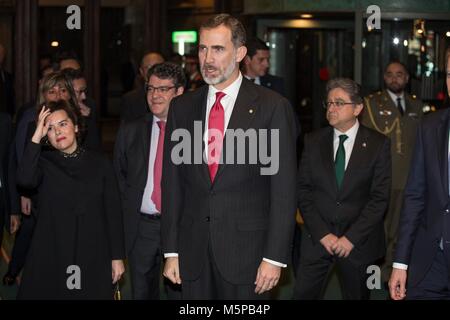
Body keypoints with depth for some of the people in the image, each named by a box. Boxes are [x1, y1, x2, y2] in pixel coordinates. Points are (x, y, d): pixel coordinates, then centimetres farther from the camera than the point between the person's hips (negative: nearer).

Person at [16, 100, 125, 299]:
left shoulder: (99, 163, 5)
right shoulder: (44, 163, 3)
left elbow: (113, 211, 5)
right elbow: (25, 180, -20)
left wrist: (117, 257, 1)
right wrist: (36, 137, -16)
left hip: (93, 257, 1)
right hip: (50, 255, -1)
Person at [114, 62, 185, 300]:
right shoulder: (130, 131, 10)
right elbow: (119, 177, 16)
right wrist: (127, 211, 7)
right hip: (140, 226, 3)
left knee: (180, 292, 2)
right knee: (141, 292, 12)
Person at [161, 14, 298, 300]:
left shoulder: (272, 107, -4)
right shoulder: (182, 107, 8)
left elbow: (284, 188, -6)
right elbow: (172, 183, 9)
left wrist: (275, 257, -10)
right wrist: (171, 251, 5)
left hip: (247, 252, -3)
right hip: (193, 253, 3)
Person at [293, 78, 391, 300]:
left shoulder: (378, 144, -3)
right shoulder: (313, 142, 4)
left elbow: (380, 197, -7)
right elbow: (303, 191, 2)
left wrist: (352, 237, -12)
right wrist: (322, 233, -8)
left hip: (358, 241, -1)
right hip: (317, 238, 2)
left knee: (356, 295, 8)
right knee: (303, 294, -4)